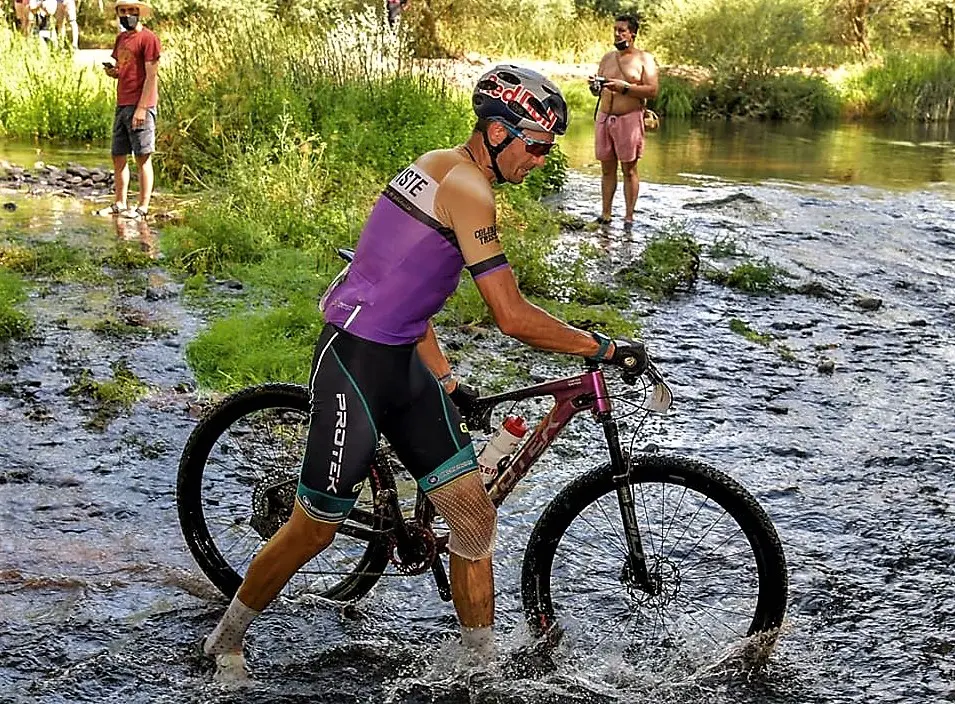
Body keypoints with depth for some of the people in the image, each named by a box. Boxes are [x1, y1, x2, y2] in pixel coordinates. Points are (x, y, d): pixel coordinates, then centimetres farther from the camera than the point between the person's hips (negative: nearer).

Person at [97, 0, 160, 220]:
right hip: (122, 105, 8)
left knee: (143, 157, -4)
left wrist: (142, 108, -17)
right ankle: (120, 204, 19)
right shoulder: (121, 39, 17)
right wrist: (112, 72, 2)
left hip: (140, 105, -8)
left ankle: (143, 207, -1)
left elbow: (151, 76, -12)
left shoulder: (148, 38, -7)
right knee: (118, 156, 10)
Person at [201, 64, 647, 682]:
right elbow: (514, 317, -22)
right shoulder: (467, 188, -18)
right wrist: (604, 349, -12)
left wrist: (446, 382, 19)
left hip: (404, 364, 10)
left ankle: (485, 662, 17)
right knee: (318, 526, 6)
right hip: (356, 362, -10)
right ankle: (228, 638, 29)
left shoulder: (439, 169, 13)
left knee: (474, 516, 5)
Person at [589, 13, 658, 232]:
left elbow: (652, 90, -10)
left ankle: (628, 217, 1)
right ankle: (605, 214, 10)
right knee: (607, 168, 6)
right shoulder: (608, 58, 15)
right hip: (604, 117, 5)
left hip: (629, 118, -5)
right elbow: (597, 91, 19)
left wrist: (624, 87, -20)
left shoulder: (644, 59, 0)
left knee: (629, 169, -1)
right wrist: (595, 86, -5)